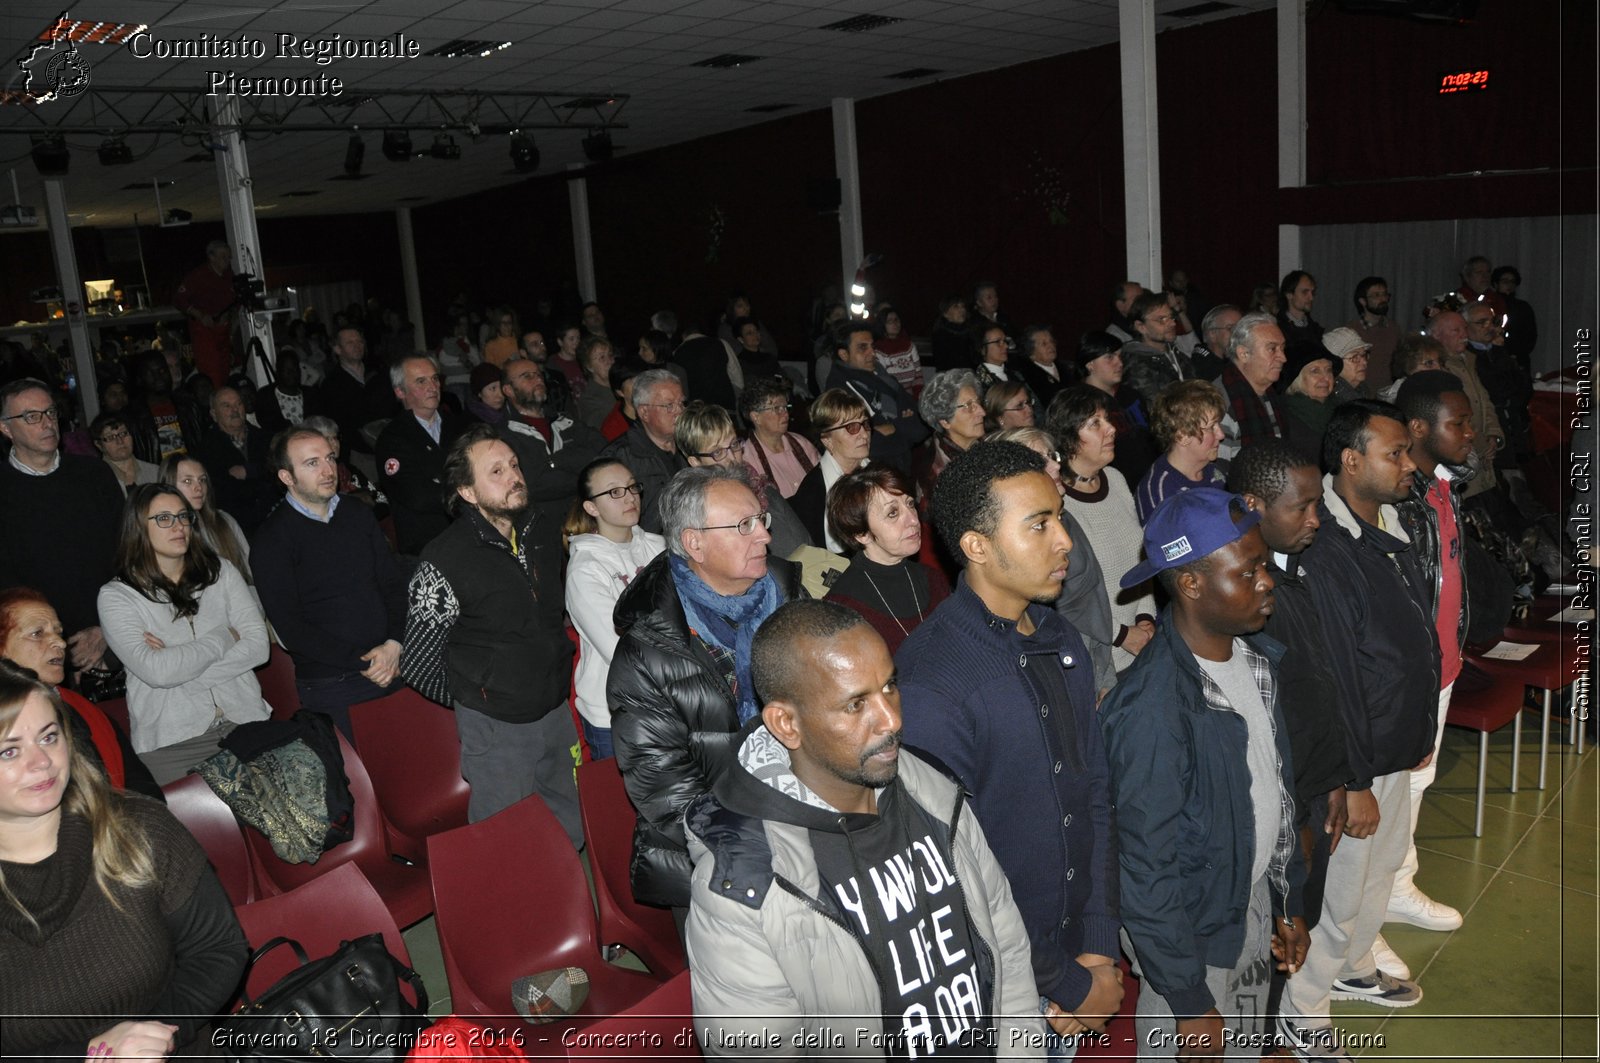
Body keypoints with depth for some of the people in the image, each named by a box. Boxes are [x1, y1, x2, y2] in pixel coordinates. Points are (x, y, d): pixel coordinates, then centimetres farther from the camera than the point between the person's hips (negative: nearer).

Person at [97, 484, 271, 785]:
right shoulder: (116, 596, 2)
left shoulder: (220, 572, 12)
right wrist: (225, 636, -2)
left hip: (245, 721, 3)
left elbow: (258, 645, 1)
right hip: (172, 742, -3)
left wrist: (181, 666, -6)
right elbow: (157, 671, -12)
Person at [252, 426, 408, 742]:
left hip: (391, 666, 4)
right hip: (330, 687, -4)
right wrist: (362, 661, -14)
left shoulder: (358, 515, 11)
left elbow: (394, 582, 10)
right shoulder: (272, 540, -5)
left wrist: (394, 644, -7)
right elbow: (290, 629, -10)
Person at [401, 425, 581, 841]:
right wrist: (474, 699, 0)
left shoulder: (544, 531, -1)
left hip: (557, 710, 6)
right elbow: (417, 664, -11)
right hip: (497, 727, -6)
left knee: (570, 837, 19)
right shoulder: (446, 559, -20)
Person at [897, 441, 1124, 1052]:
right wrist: (1070, 984, -13)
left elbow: (1093, 793, 5)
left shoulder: (1061, 641, -1)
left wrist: (1098, 948, -1)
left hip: (1074, 951, 7)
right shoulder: (929, 684, -27)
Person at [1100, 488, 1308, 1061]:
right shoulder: (1151, 708, -31)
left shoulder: (1256, 657, -4)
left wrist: (1290, 902, 13)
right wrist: (1190, 1002, -18)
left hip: (1256, 906, 8)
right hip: (1192, 933, -8)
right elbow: (1146, 871, -25)